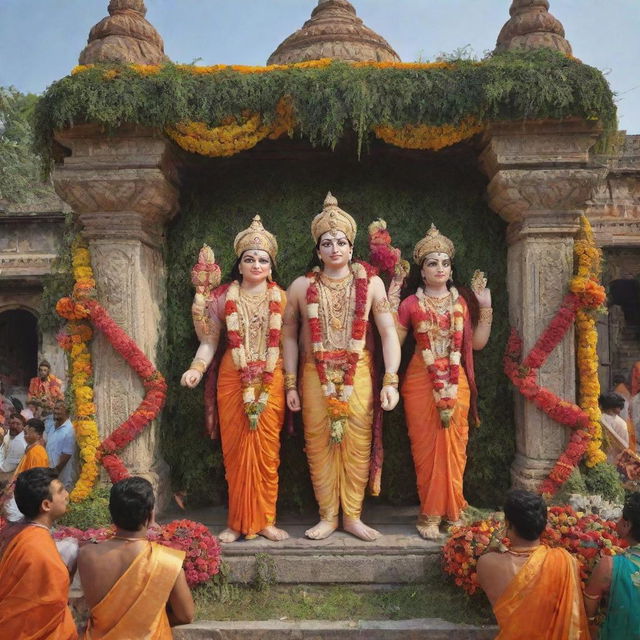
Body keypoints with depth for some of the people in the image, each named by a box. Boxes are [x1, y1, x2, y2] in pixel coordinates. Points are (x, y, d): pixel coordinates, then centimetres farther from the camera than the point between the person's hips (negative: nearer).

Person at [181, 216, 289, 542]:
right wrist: (197, 368, -12)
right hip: (233, 380, 0)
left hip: (270, 381, 0)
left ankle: (265, 520, 14)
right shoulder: (224, 297, 5)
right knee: (236, 449, 3)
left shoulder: (280, 298, 6)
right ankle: (238, 521, 15)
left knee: (267, 449, 2)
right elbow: (210, 340, 5)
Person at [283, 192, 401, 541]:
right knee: (320, 445, 4)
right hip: (315, 376, 1)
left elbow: (389, 334, 0)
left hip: (358, 375, 0)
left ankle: (352, 516, 17)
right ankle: (327, 517, 18)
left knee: (357, 445, 2)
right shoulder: (301, 286, 3)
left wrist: (391, 381, -7)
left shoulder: (370, 284, 2)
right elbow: (289, 336, 7)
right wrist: (290, 385, 3)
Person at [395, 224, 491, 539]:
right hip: (421, 381, -2)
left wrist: (485, 308, 6)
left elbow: (478, 342, 11)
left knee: (454, 445, 3)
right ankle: (430, 514, 10)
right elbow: (394, 341, -2)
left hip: (456, 381, 3)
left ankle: (450, 510, 17)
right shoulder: (411, 304, 2)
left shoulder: (461, 302, 11)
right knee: (426, 446, 0)